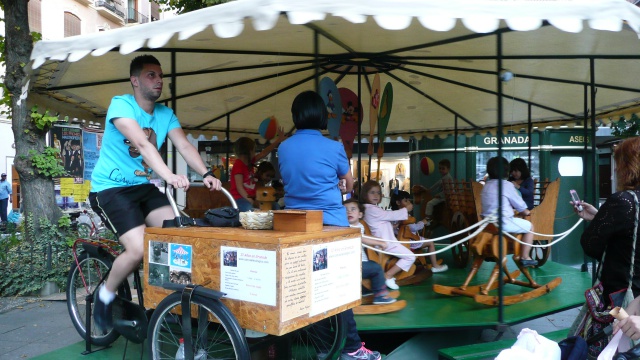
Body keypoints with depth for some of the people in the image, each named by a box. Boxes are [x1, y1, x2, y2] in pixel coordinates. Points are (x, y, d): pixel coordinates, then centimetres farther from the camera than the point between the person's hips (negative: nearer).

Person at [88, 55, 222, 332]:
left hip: (143, 186, 6)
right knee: (139, 249, -22)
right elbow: (142, 144, -32)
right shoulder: (121, 105, -15)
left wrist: (206, 174, -28)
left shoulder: (165, 114, 4)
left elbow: (184, 146, -11)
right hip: (110, 188, -6)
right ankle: (105, 295, 7)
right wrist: (169, 176, -46)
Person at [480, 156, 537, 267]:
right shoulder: (507, 185, -9)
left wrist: (512, 209, 27)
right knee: (529, 226, 12)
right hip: (503, 223, -7)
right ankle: (525, 258, 12)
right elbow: (520, 205, 0)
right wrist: (526, 212, 21)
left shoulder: (486, 186, 10)